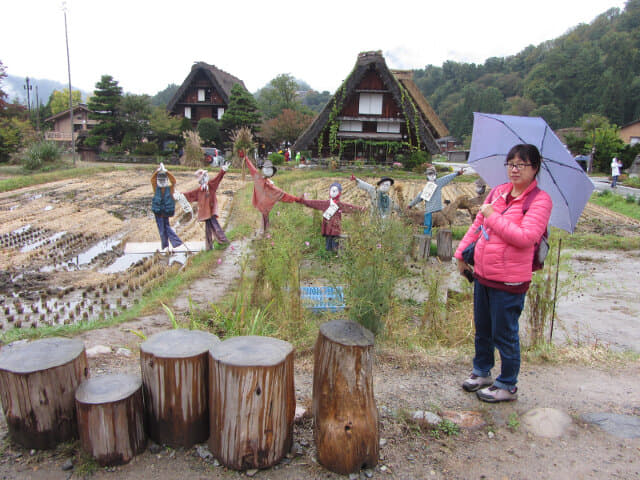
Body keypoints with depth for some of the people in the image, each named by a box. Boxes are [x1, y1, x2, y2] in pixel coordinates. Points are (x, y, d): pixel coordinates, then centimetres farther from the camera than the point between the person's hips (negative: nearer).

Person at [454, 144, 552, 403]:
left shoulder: (539, 200, -11)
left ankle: (507, 386, 27)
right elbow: (477, 224, 18)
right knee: (482, 330, 21)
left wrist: (493, 216, -18)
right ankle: (482, 372, 41)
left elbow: (526, 237, -24)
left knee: (505, 335, 7)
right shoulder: (499, 191, 8)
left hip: (509, 281, -7)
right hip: (482, 274, 7)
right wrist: (462, 253, 17)